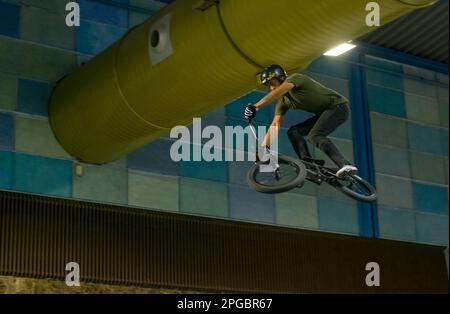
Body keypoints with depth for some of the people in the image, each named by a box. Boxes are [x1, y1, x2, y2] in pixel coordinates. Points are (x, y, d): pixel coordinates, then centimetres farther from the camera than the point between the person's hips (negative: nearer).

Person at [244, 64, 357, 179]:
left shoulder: (295, 78, -15)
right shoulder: (283, 101, 9)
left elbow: (277, 93, -33)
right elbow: (275, 125, 3)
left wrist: (255, 107, -44)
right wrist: (263, 147, -7)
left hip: (338, 106, -9)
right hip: (325, 112, 9)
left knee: (315, 135, -28)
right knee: (293, 132, -2)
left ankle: (346, 166, -39)